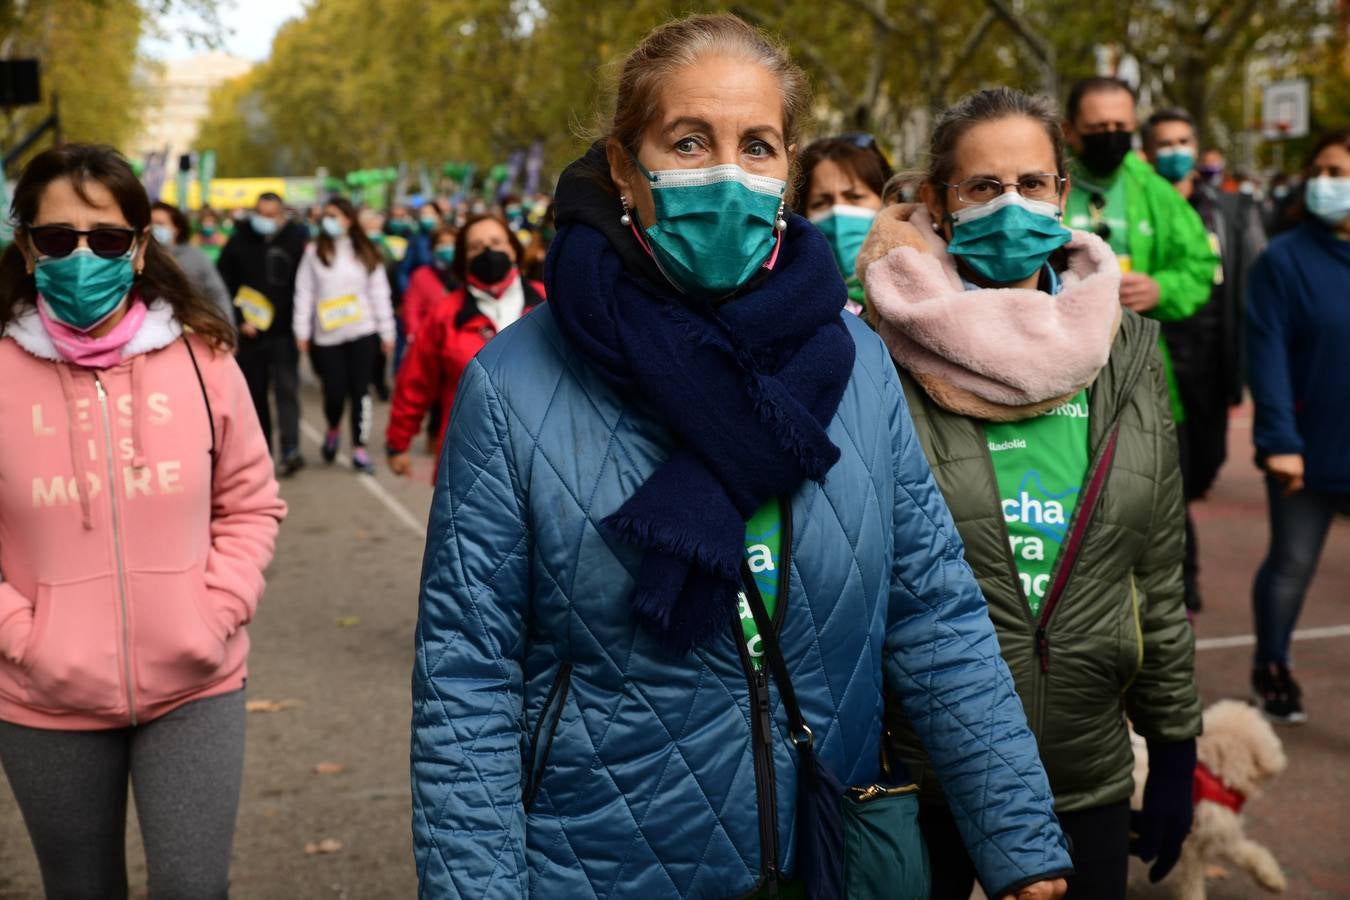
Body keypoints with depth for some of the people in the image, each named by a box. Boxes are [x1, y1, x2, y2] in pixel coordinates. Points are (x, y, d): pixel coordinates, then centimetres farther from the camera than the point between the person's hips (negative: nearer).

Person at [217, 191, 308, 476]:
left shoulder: (297, 239, 0)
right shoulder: (239, 242, 3)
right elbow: (224, 286, 4)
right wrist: (238, 321, -4)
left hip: (284, 333, -2)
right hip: (250, 334, 2)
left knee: (286, 389, -10)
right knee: (255, 393, 9)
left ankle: (291, 450, -15)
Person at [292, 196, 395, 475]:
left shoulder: (366, 253, 6)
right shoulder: (314, 252, 4)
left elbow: (379, 293, 6)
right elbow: (305, 293, 2)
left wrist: (387, 332, 3)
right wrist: (301, 331, -3)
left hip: (363, 332, 0)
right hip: (327, 336, 0)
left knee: (360, 391, 0)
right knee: (334, 391, -3)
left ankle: (360, 449, 8)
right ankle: (333, 429, 30)